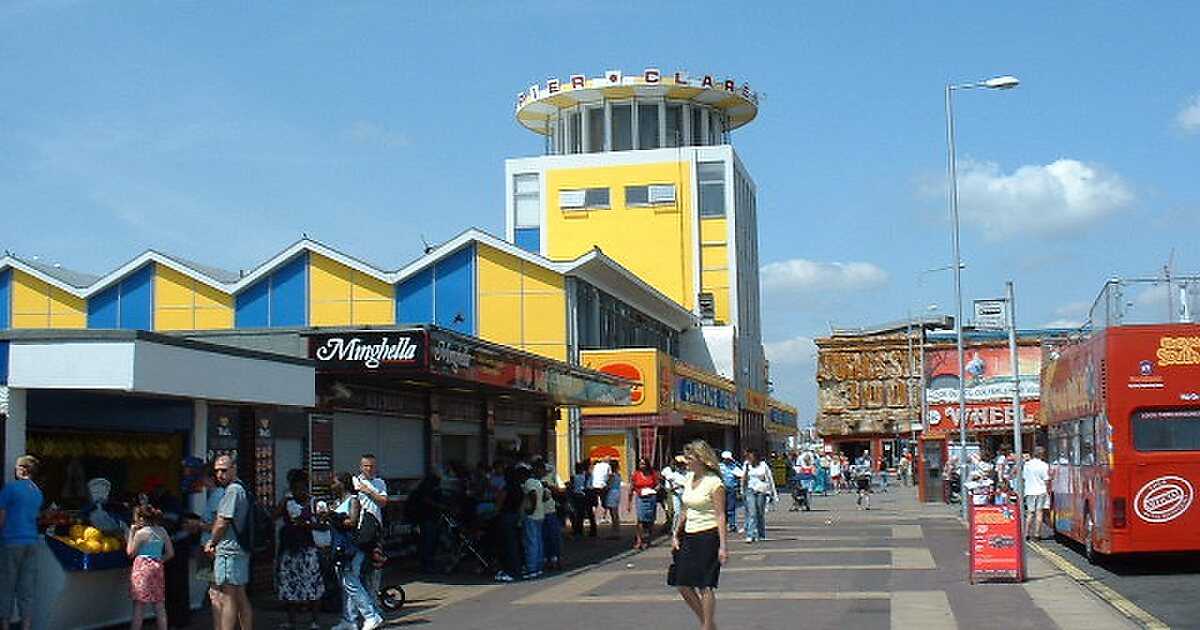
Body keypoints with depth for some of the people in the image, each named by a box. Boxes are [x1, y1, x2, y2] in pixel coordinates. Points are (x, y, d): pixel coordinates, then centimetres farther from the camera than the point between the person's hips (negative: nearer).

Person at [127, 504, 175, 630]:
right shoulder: (162, 531, 5)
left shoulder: (140, 533, -11)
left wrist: (131, 533, 2)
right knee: (159, 605, 9)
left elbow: (130, 552, -2)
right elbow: (171, 553, 7)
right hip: (157, 567, 5)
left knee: (139, 605, -2)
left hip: (142, 568, -5)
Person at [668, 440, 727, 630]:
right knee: (682, 584, 7)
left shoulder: (714, 483, -12)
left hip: (708, 536, -8)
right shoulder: (689, 478, 11)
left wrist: (722, 546, -18)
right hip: (689, 536, 8)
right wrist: (676, 534, 14)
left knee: (705, 585, -3)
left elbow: (720, 516, -14)